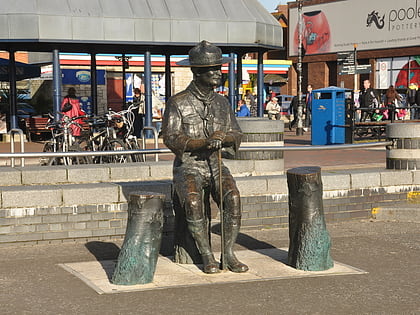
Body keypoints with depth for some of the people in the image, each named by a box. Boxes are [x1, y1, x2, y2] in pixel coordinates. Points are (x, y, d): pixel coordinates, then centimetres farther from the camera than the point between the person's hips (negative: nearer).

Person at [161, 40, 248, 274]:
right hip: (188, 167, -3)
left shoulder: (222, 103, 10)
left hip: (215, 166, 3)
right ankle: (207, 256, -19)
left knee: (233, 197, -27)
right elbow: (171, 138, -13)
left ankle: (229, 255, -18)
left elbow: (237, 135, 8)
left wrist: (224, 136, -17)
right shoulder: (178, 103, -4)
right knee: (193, 202, -33)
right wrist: (203, 142, -26)